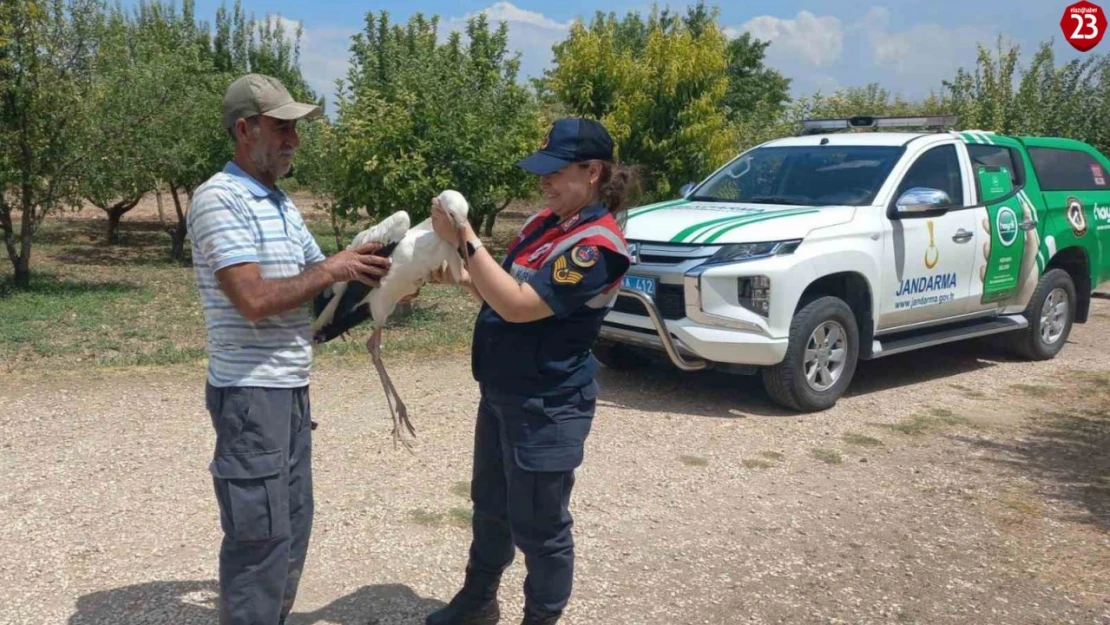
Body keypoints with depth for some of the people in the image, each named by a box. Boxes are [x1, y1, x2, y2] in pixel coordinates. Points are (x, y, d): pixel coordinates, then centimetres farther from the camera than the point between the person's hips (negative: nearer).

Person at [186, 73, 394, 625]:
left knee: (292, 525, 18)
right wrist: (330, 270, -14)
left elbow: (321, 287, 16)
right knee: (261, 535, 0)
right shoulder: (219, 199, -15)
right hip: (250, 392, -9)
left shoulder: (282, 204, 13)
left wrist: (368, 275, -2)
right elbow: (254, 300, -25)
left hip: (291, 388, 9)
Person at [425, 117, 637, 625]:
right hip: (500, 394, 9)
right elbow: (502, 291, 15)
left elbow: (519, 305, -27)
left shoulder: (596, 245, -22)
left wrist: (464, 239, -25)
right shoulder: (545, 222, 6)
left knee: (538, 526, 7)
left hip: (547, 409, -9)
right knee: (490, 505, 24)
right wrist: (459, 274, -3)